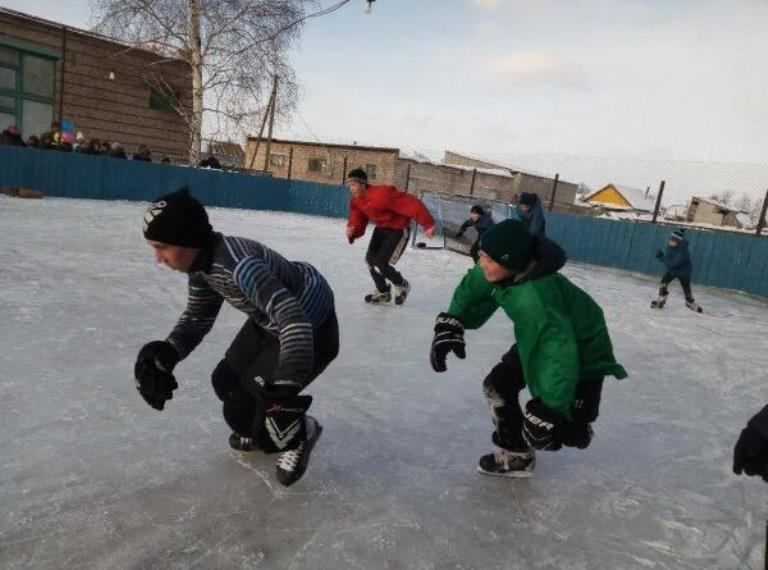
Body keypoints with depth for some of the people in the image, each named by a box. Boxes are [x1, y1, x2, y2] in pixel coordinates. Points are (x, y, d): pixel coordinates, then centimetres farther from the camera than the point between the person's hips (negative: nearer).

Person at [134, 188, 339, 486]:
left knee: (242, 409, -9)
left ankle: (300, 434, 18)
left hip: (313, 328, -9)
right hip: (270, 322, 9)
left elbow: (295, 321, -44)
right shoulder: (202, 261, -7)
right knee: (226, 381, 13)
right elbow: (198, 317, 4)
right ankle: (262, 429, 39)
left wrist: (285, 389, -51)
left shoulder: (238, 265, -36)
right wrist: (167, 353, -14)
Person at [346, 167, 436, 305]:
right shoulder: (355, 202, -6)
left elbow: (411, 203, -34)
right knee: (370, 259, 6)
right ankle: (383, 292, 28)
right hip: (381, 228, 8)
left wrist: (428, 224, -34)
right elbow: (357, 221, -1)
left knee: (381, 264, -14)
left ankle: (402, 285, 17)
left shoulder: (381, 195, -33)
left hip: (398, 230, -8)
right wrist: (352, 231, -26)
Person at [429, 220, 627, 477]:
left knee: (538, 430, -14)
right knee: (497, 386, 6)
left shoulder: (534, 297, -43)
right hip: (538, 340, 8)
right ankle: (515, 456, 24)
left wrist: (552, 409, -39)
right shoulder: (502, 271, -18)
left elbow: (560, 352, -43)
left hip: (582, 352, -8)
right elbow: (472, 289, 2)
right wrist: (450, 325, -9)